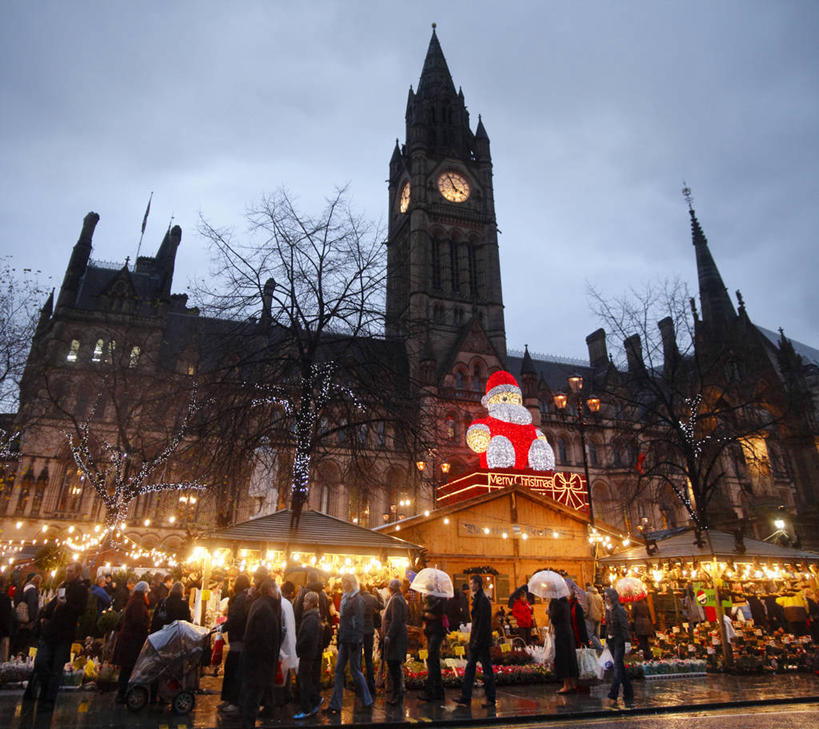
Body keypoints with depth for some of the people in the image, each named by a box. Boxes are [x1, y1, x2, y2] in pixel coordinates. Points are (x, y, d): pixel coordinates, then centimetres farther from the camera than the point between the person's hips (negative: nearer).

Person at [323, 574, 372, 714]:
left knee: (355, 670, 1)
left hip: (353, 640, -8)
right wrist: (340, 637, 15)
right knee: (339, 671, 9)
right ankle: (335, 704, 15)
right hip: (345, 640, 8)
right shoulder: (346, 598, 12)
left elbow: (359, 622, -17)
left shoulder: (357, 600, -13)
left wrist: (356, 640, -20)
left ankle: (367, 701, 16)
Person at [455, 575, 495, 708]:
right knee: (470, 667, 10)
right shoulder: (477, 599, 12)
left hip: (481, 641, -10)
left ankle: (490, 699, 12)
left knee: (487, 669, 2)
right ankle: (465, 698, 16)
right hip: (476, 640, 10)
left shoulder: (483, 600, -17)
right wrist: (473, 640, 18)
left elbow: (482, 623, -21)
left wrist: (477, 641, -21)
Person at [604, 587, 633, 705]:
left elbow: (624, 627, -17)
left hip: (619, 641, -8)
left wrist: (627, 642, -21)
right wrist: (606, 641, 17)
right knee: (620, 666, 13)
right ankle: (629, 693, 23)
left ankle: (613, 696, -12)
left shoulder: (619, 610, -15)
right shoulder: (608, 609, 9)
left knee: (617, 667, -9)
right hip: (611, 640, 8)